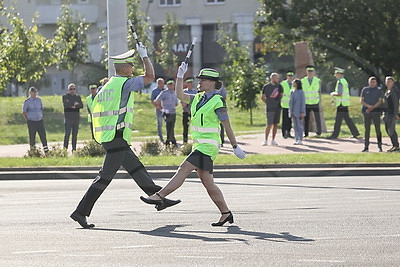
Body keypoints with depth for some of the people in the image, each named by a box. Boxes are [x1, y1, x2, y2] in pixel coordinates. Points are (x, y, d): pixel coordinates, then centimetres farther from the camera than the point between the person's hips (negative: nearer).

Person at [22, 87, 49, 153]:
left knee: (43, 135, -7)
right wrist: (28, 121, -1)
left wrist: (41, 117, 13)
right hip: (31, 122, -3)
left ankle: (45, 148, -9)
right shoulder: (27, 102, -3)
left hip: (40, 121, 3)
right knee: (32, 136, 1)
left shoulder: (39, 100, 8)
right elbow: (24, 113, 2)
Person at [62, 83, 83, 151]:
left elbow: (81, 105, 1)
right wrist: (74, 104, -6)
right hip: (68, 118, -4)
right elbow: (66, 104, -13)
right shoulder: (65, 96, 6)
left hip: (76, 118, 4)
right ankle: (65, 149, -9)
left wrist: (73, 106, -12)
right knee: (67, 134, -10)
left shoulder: (78, 97, 16)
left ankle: (74, 149, 9)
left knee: (75, 135, 5)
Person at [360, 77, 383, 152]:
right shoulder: (365, 90, 12)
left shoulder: (379, 90, 7)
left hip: (376, 111, -2)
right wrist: (368, 106, -11)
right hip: (366, 112, 2)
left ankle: (380, 146, 1)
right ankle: (366, 146, 4)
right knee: (367, 129, 2)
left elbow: (380, 101, -2)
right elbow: (362, 101, 8)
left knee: (378, 129, -5)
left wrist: (372, 108, -14)